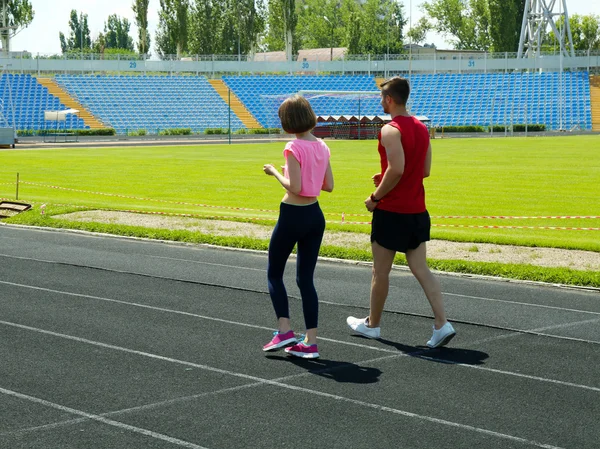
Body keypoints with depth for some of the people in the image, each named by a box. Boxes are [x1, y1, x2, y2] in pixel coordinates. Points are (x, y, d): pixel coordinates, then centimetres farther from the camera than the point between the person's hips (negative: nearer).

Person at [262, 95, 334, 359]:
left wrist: (274, 172, -6)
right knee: (306, 278, 10)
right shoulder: (321, 147, 5)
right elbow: (329, 186, 8)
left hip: (292, 216, -7)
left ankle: (284, 330, 2)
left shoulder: (294, 148, -16)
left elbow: (294, 187, -21)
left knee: (274, 273, 11)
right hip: (315, 216, 7)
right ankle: (311, 342, 7)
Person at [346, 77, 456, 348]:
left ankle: (372, 324, 21)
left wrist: (376, 197, -14)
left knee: (380, 271, 7)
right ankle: (442, 324, -4)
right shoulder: (421, 128, 11)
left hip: (391, 212, -7)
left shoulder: (391, 130, -16)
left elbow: (396, 170, -26)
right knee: (421, 269, 7)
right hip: (417, 211, 8)